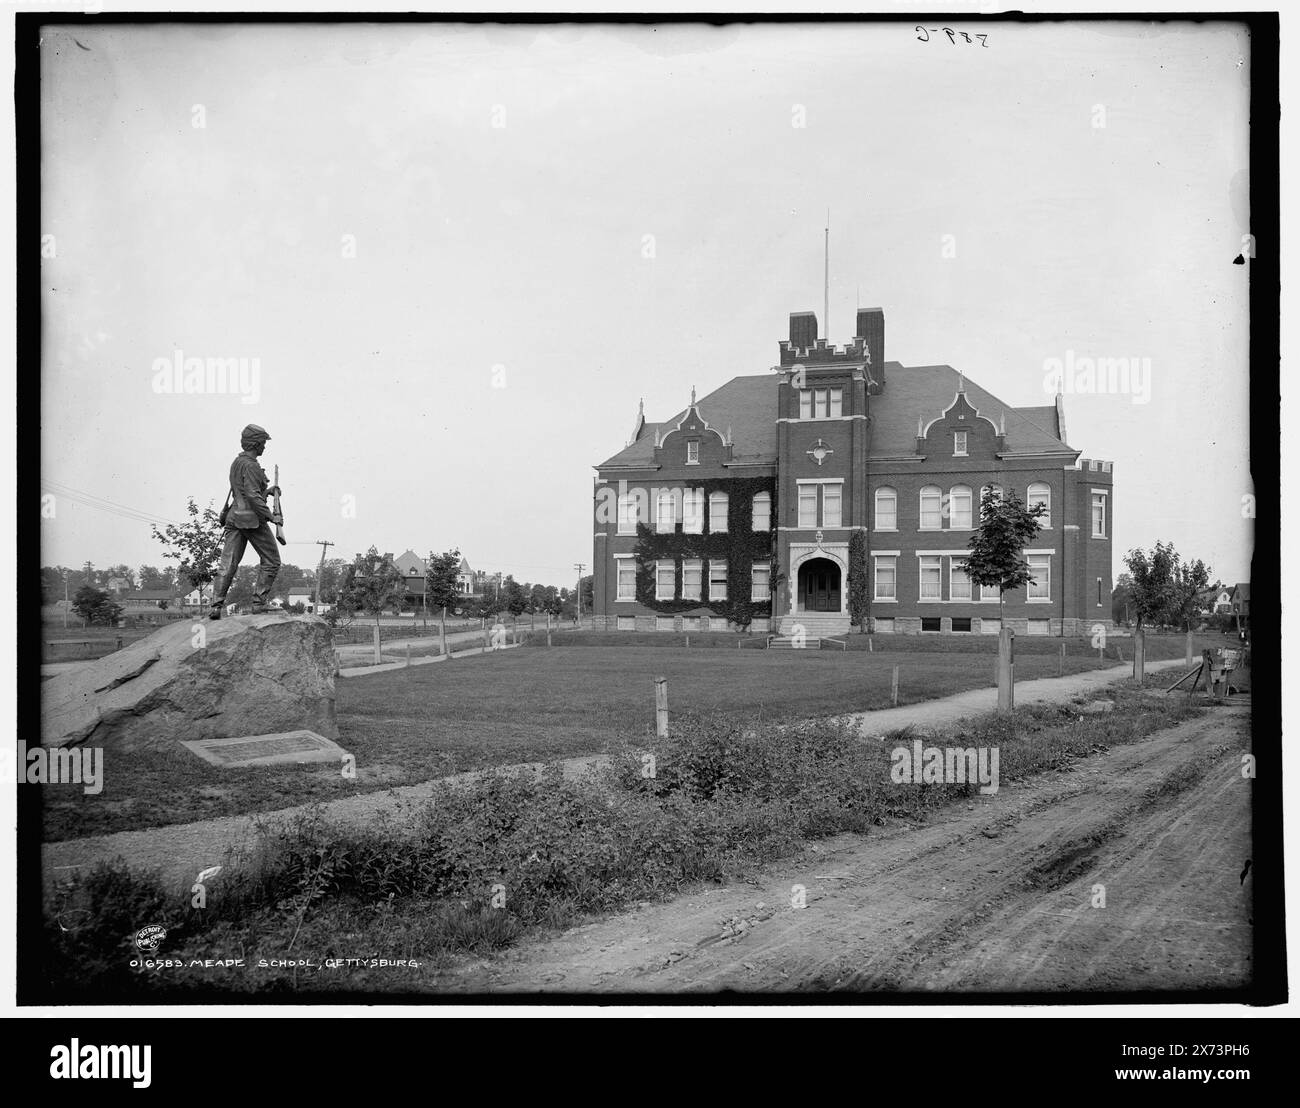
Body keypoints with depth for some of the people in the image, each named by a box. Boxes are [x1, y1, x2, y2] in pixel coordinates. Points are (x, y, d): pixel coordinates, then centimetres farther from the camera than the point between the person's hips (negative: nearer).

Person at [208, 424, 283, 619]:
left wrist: (267, 491, 22)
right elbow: (252, 496, -20)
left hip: (234, 517, 8)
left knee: (228, 563, 2)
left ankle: (217, 605, -6)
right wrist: (271, 516, -20)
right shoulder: (250, 465, -13)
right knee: (271, 561, 5)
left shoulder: (236, 462, 17)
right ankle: (258, 602, 0)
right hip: (252, 519, -8)